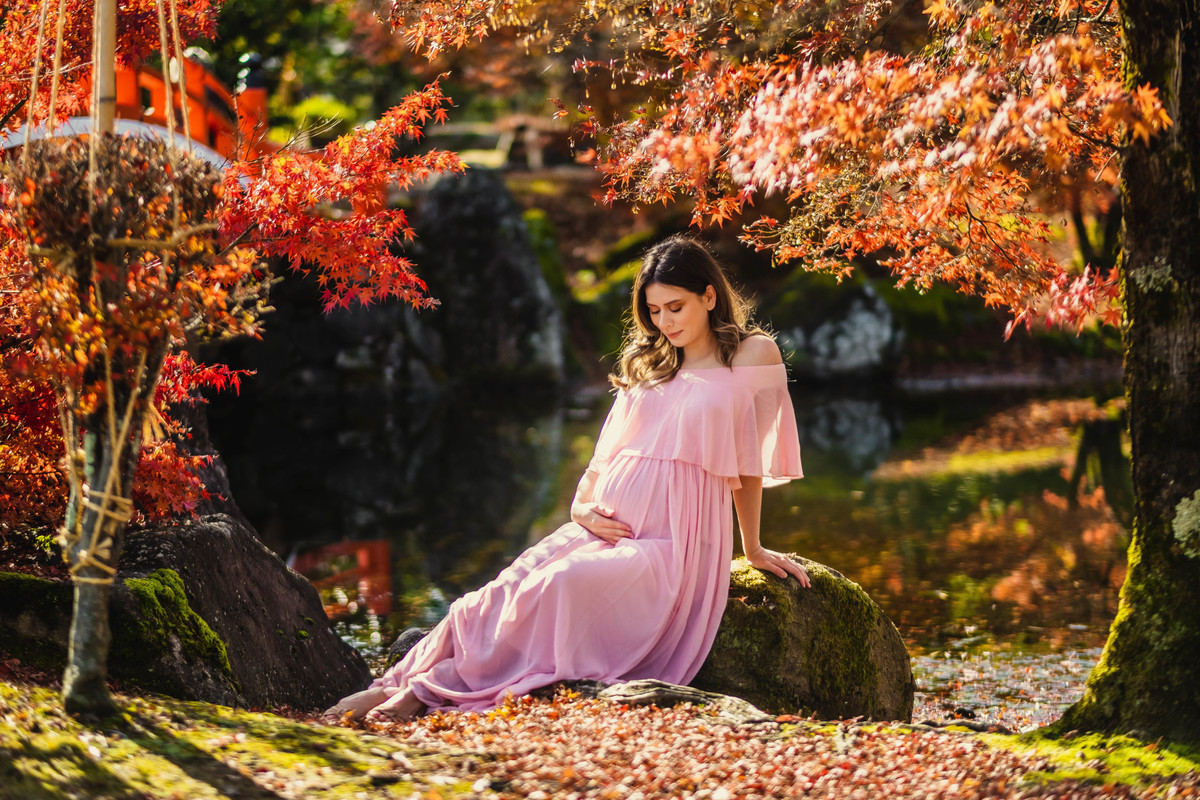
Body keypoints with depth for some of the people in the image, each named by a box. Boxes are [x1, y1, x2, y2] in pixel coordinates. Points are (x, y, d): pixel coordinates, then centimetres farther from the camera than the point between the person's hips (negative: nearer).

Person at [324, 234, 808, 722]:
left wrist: (752, 549, 12)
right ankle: (396, 688, -30)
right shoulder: (647, 365, 21)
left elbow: (749, 461, 7)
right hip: (608, 529, 6)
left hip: (673, 545, -6)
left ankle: (427, 690, -29)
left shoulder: (752, 355, 3)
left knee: (556, 586, -31)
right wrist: (583, 507, 1)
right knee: (508, 592, -22)